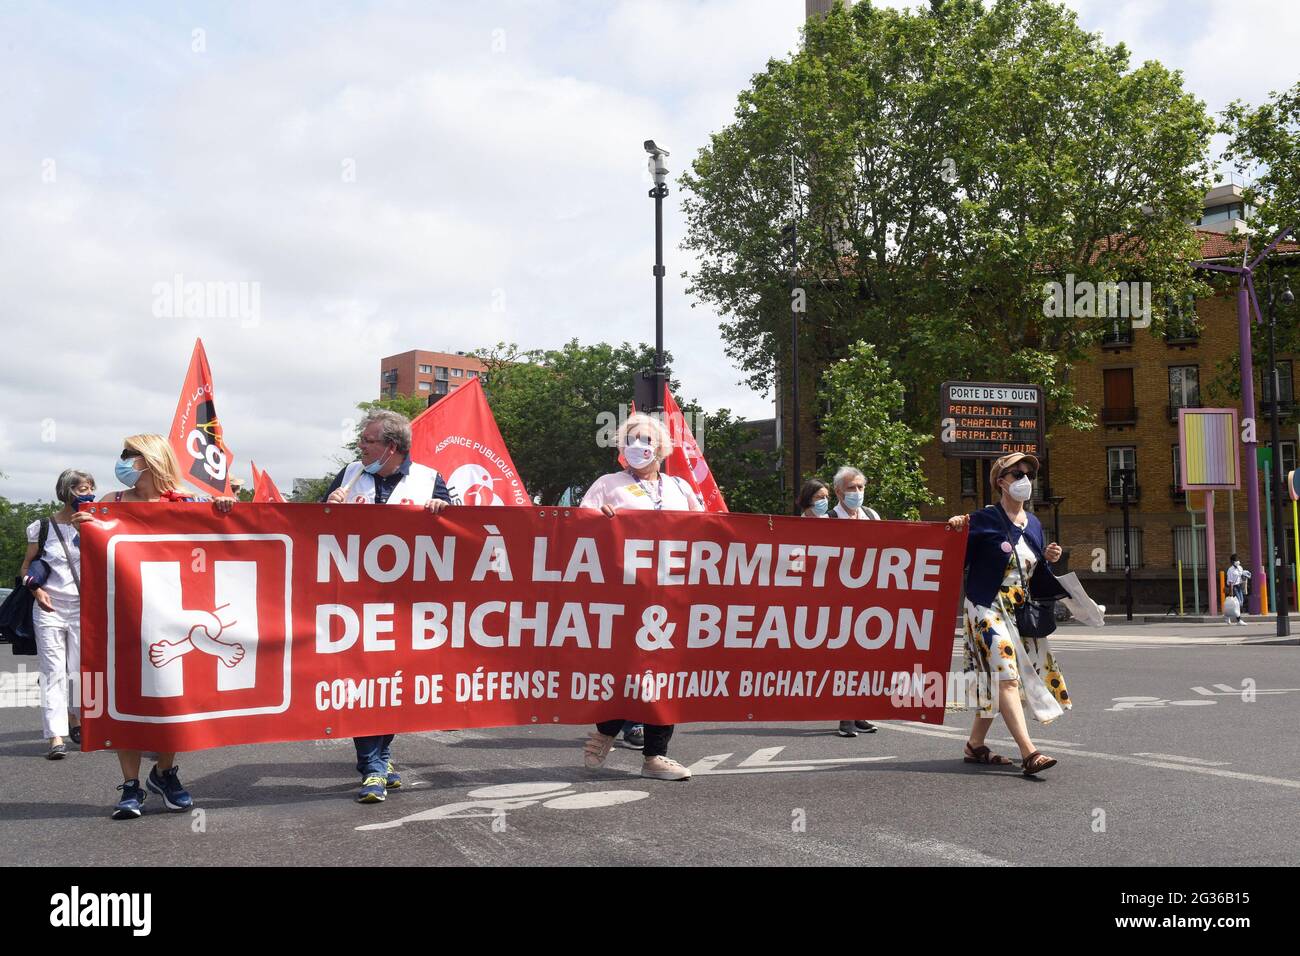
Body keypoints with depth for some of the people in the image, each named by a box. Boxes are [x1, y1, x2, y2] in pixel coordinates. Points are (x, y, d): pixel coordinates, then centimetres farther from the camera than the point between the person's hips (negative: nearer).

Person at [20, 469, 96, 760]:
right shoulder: (43, 528, 2)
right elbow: (26, 567, 7)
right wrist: (37, 591, -10)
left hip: (83, 608, 2)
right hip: (49, 608, -2)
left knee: (80, 669, 6)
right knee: (54, 671, -7)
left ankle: (76, 721, 28)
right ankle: (56, 737, -12)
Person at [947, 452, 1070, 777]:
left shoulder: (1034, 525, 13)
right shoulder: (985, 519, -6)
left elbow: (1037, 580, 17)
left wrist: (1048, 559, -2)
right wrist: (956, 530, -24)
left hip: (1019, 613, 7)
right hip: (989, 609, -7)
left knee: (995, 681, 9)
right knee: (1005, 674, -17)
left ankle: (975, 745, 21)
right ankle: (1028, 753, -24)